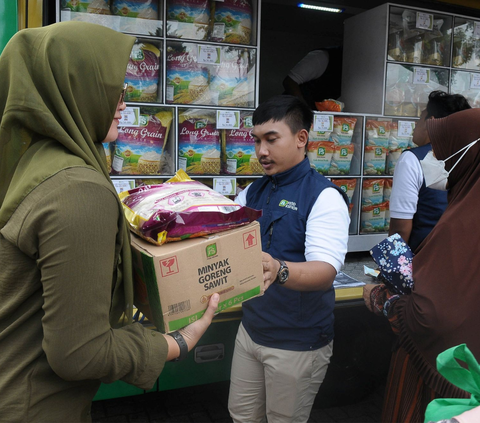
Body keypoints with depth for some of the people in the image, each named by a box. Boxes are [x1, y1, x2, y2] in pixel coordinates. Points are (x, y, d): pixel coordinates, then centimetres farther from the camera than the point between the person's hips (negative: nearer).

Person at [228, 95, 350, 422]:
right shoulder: (253, 193, 6)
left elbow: (326, 271, -28)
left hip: (298, 343, -6)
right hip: (251, 330, 6)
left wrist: (279, 271, -48)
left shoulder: (323, 196, -16)